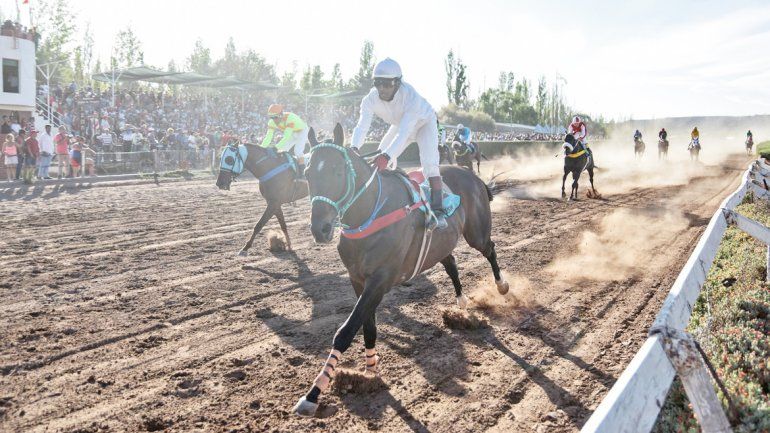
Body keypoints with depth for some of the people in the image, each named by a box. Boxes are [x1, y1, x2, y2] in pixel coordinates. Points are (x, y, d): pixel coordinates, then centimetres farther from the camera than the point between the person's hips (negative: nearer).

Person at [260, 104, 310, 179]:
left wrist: (276, 147, -53)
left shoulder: (290, 118, -39)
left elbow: (286, 137, -45)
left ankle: (302, 174, -17)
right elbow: (268, 137, -21)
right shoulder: (272, 122, -19)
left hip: (302, 131, -7)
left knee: (298, 151, -23)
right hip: (292, 134, 7)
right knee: (283, 151, -3)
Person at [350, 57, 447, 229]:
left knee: (429, 162, -25)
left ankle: (438, 210, -28)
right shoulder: (371, 99, -29)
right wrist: (354, 148, -58)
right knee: (379, 160, 2)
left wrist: (387, 156, -65)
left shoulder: (411, 96, -43)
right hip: (399, 125, 6)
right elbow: (362, 126, -38)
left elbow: (404, 132, -51)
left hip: (424, 122, -6)